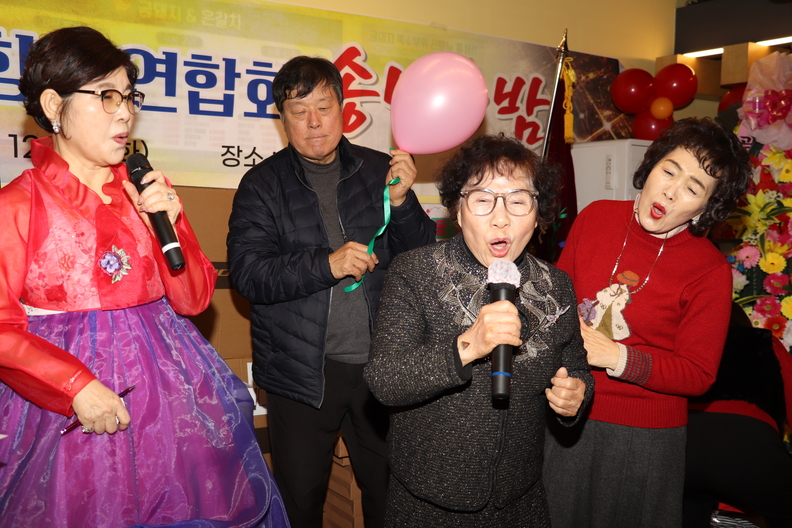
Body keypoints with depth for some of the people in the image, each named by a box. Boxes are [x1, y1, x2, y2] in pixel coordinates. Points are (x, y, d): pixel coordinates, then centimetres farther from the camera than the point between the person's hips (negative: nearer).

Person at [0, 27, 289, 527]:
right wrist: (77, 386, -19)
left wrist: (168, 222, -11)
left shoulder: (151, 192, 5)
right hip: (69, 409, -3)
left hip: (169, 387, 4)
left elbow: (194, 299, 2)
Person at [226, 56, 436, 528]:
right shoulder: (262, 184, -1)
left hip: (380, 364, 2)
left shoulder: (380, 172, 5)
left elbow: (425, 256, 3)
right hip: (303, 373, -1)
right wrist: (327, 264, -22)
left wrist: (401, 202, -14)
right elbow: (248, 273, -11)